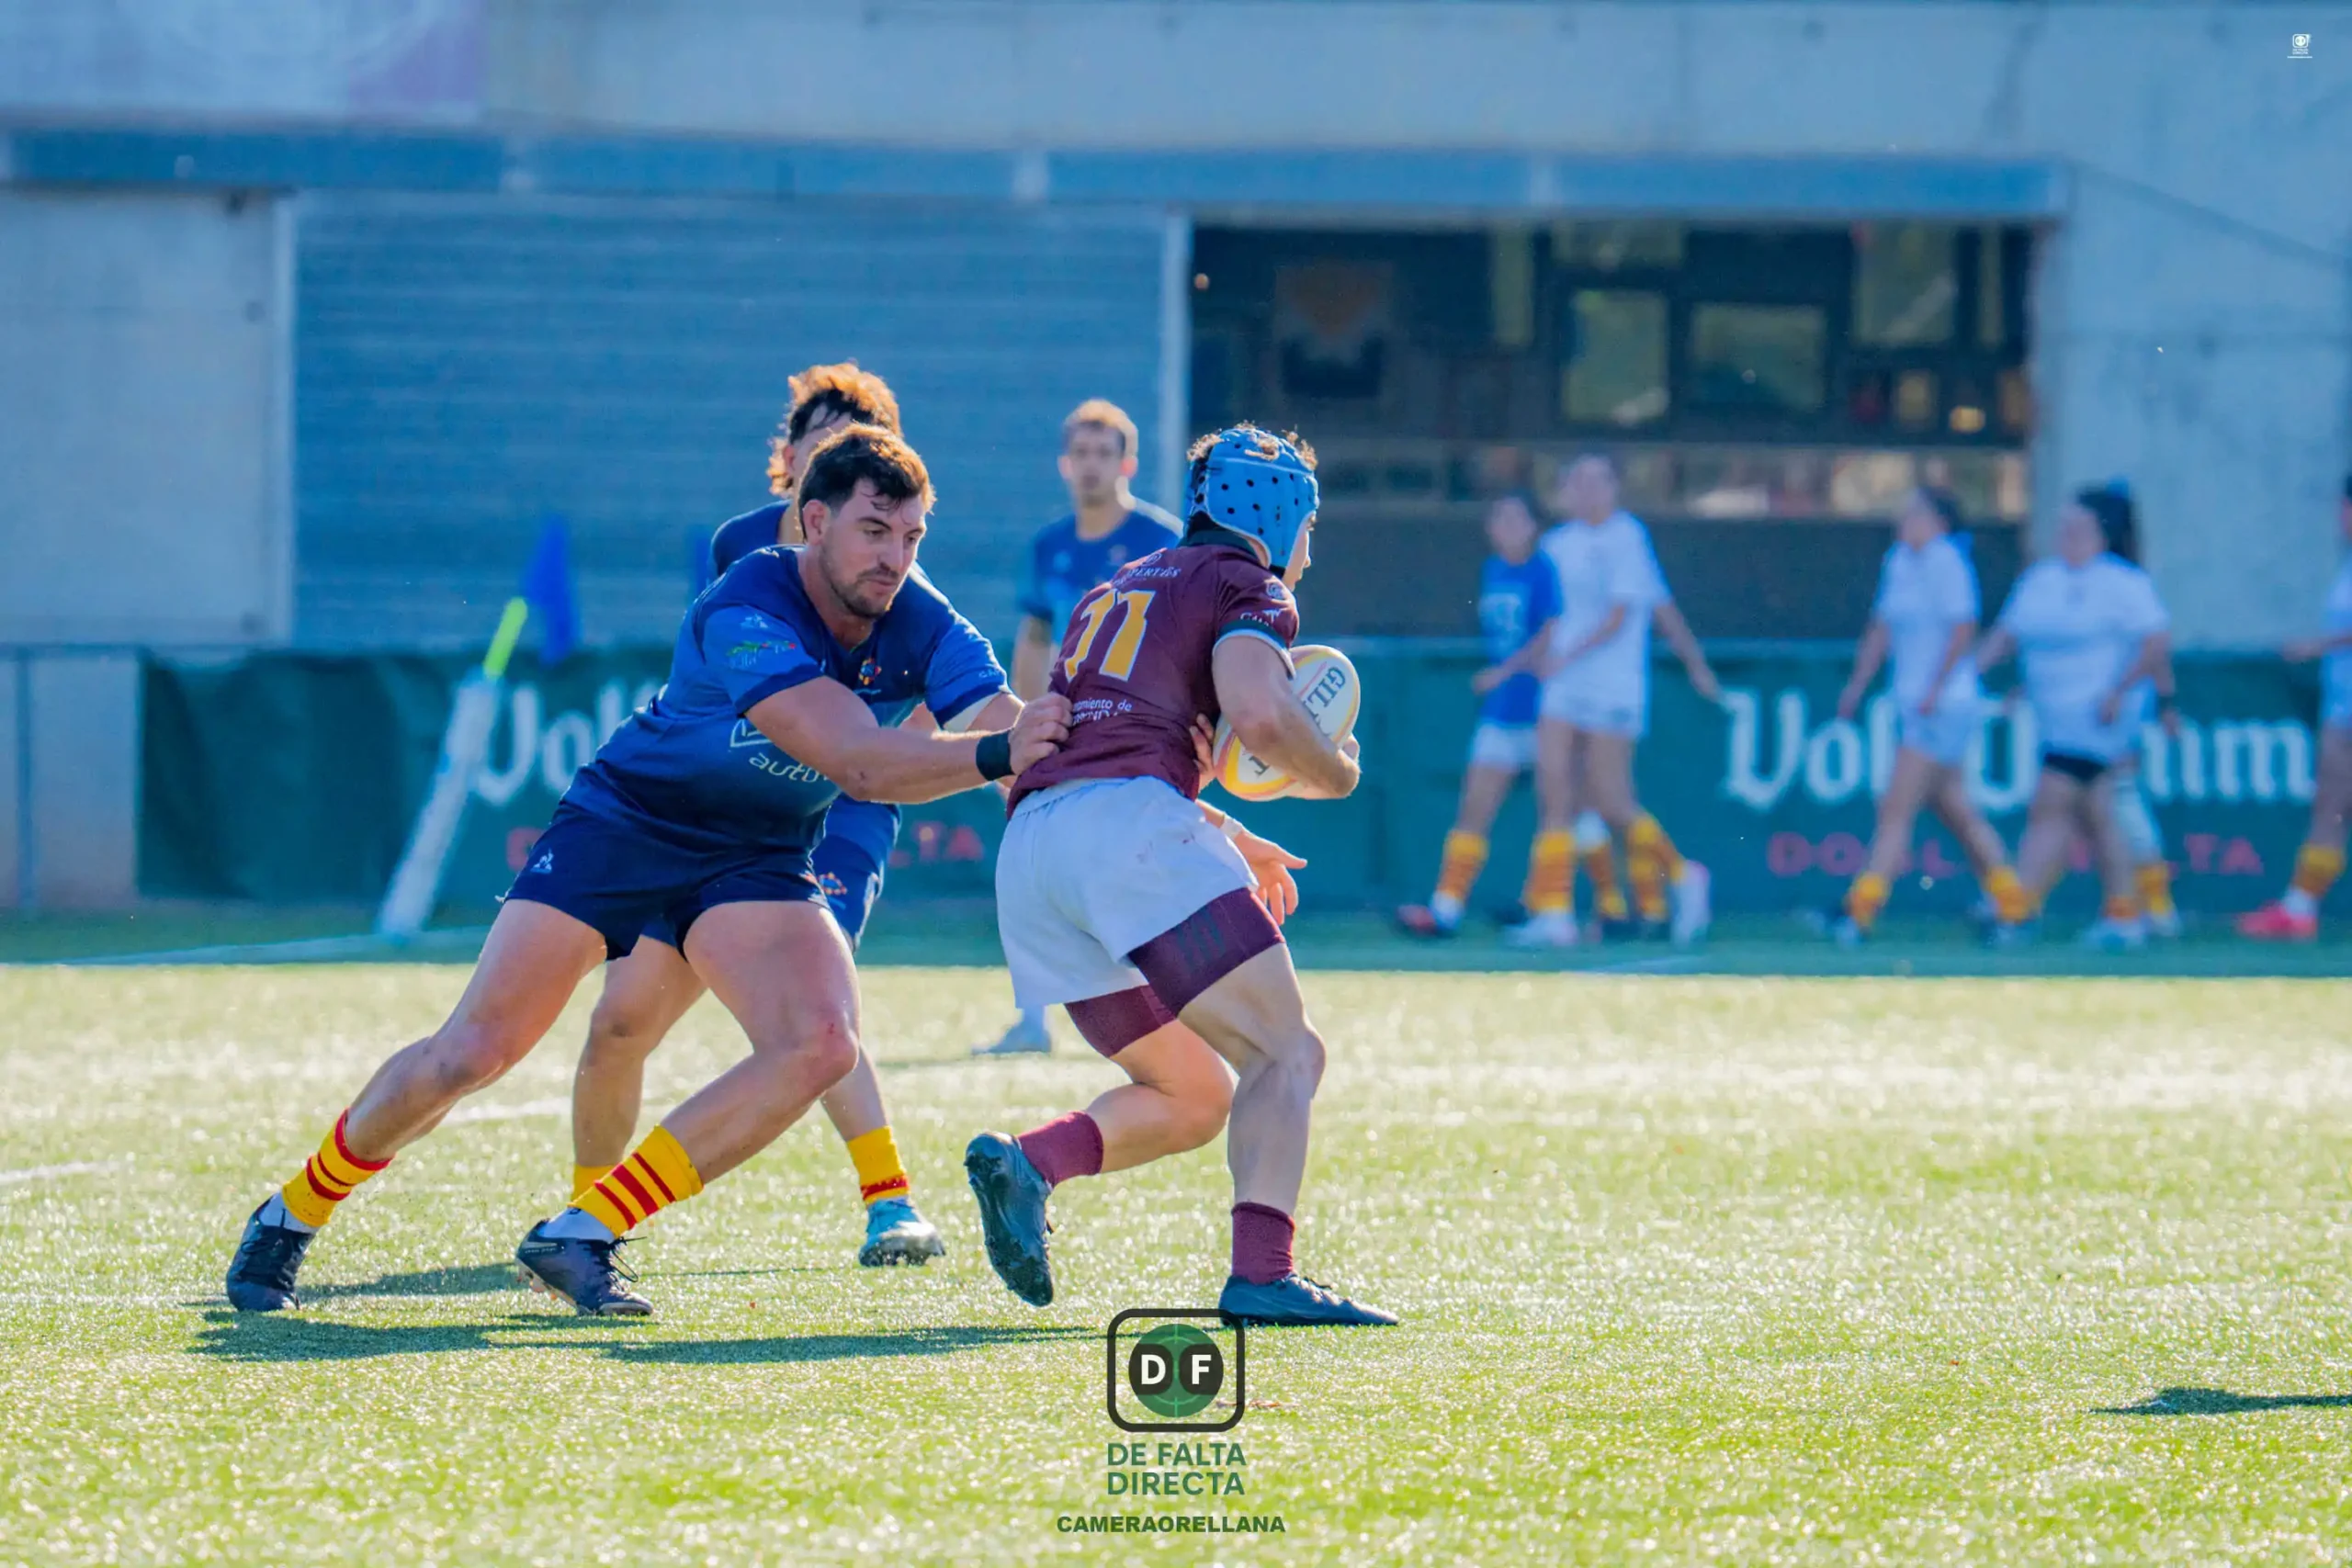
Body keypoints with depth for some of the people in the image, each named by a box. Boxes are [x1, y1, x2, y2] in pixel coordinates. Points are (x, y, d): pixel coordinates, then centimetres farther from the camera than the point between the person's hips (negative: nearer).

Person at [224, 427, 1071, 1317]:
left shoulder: (920, 627, -11)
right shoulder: (745, 613, -30)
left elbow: (1006, 730, -20)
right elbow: (853, 760, -39)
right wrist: (994, 757, -49)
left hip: (758, 860, 5)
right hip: (625, 820, -4)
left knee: (821, 1046, -22)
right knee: (470, 1055, -10)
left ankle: (581, 1237, -13)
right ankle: (295, 1212, 16)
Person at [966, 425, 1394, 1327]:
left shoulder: (1113, 593, 33)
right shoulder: (1247, 588, 9)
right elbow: (1258, 717, -11)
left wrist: (1230, 844, 39)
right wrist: (1332, 772, 10)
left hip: (1027, 846, 7)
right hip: (1126, 823, -7)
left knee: (1194, 1099, 15)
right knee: (1284, 1056, -7)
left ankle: (1025, 1163, -9)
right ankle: (1261, 1274, -27)